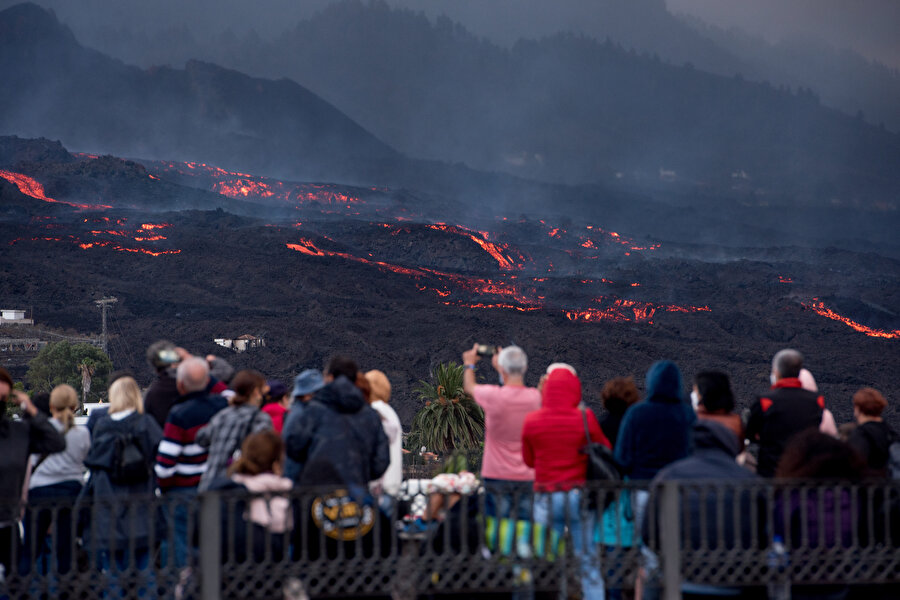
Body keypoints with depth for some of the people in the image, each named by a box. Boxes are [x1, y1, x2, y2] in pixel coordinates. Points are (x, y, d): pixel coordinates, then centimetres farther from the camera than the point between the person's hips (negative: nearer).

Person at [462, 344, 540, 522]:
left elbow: (469, 387, 8)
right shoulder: (534, 397, -3)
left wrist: (469, 364, 28)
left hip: (497, 475, -3)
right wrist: (500, 366, 32)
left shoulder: (494, 396, -13)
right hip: (527, 477, 3)